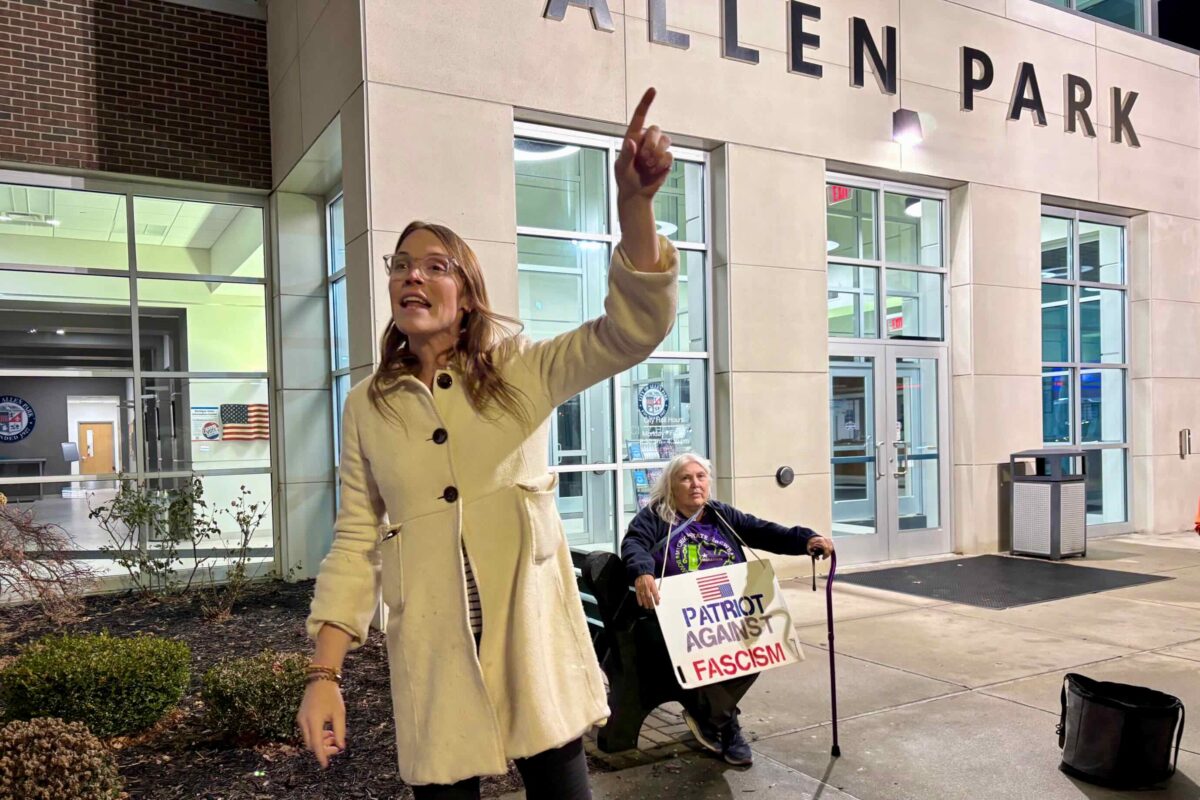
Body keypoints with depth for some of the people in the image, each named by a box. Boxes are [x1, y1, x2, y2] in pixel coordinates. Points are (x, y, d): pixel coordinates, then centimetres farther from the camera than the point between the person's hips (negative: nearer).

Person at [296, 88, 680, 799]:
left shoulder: (522, 372, 1)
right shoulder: (367, 406, 7)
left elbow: (632, 330, -11)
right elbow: (356, 543, 7)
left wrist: (634, 202, -26)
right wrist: (325, 675, -1)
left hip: (533, 636, -1)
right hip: (432, 657, 2)